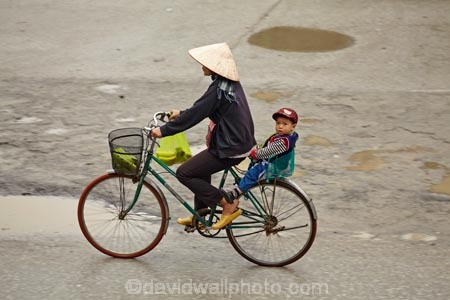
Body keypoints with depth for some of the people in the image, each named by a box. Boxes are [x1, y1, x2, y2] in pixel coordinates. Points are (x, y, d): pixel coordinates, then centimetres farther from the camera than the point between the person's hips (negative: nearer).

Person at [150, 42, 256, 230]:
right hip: (241, 142, 10)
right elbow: (202, 108, 22)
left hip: (229, 148, -10)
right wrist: (182, 113, 24)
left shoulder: (218, 89, -21)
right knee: (201, 170, 28)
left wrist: (164, 130, -15)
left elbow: (194, 115, -21)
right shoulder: (231, 83, 8)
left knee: (184, 173, -3)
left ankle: (228, 205, -1)